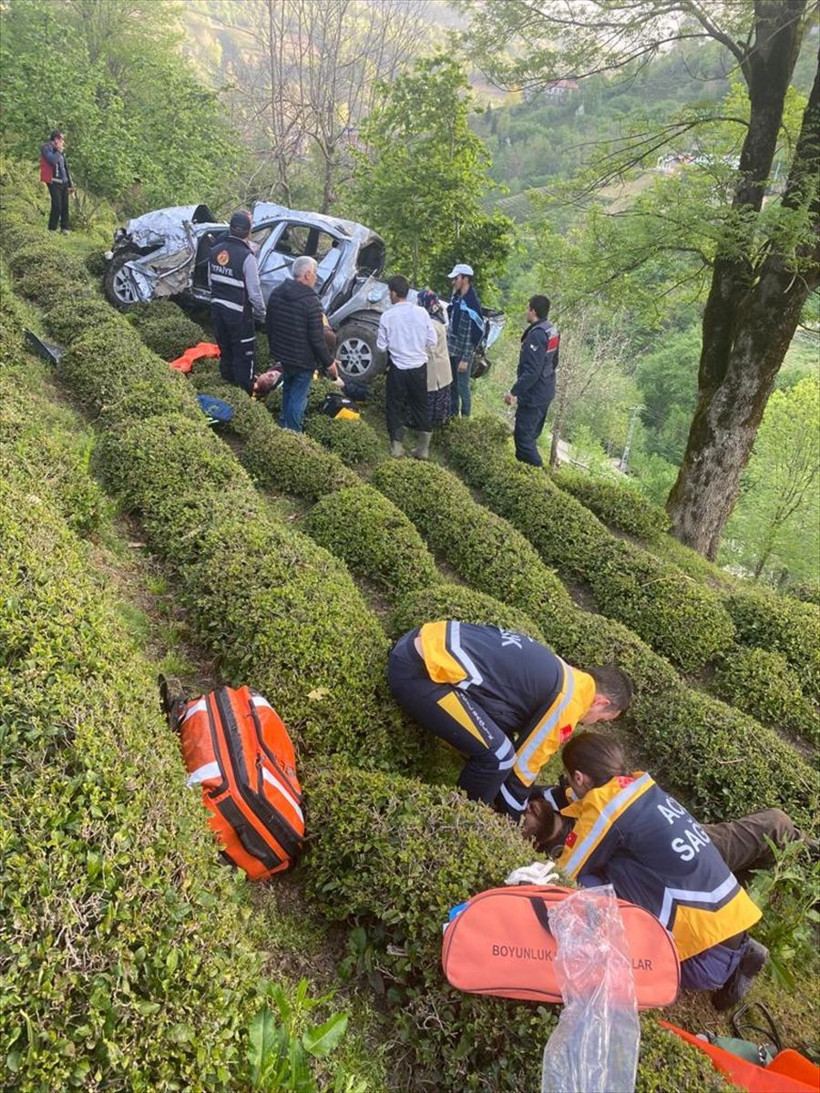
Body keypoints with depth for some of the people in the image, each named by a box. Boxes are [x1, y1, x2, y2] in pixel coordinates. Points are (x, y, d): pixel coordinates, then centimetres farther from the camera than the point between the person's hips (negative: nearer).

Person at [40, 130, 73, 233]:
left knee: (65, 206, 4)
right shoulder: (46, 148, -4)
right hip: (54, 182, -7)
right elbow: (53, 160, -22)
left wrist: (70, 184, 21)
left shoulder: (60, 151, 18)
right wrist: (58, 151, -9)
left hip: (64, 182, 7)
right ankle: (52, 229, -4)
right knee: (57, 206, -12)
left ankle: (65, 228, 12)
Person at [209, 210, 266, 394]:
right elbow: (254, 291, -18)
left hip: (217, 309, 7)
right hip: (239, 313, -7)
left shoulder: (216, 250, 0)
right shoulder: (246, 256, -21)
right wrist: (262, 313, -3)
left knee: (225, 351, 20)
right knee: (244, 355, 6)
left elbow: (210, 281, 10)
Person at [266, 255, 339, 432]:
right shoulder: (311, 302, -24)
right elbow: (317, 338, -22)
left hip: (282, 353, 8)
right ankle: (292, 431, 15)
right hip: (303, 360, -8)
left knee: (288, 390, 27)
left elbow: (268, 324, 11)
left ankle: (284, 424, 41)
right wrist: (329, 362, -11)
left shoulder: (277, 292, 0)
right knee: (298, 397, 6)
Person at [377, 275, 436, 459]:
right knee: (420, 406, 14)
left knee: (395, 406, 12)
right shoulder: (421, 313, -7)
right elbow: (432, 340, -2)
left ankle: (396, 445, 16)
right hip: (418, 367, 2)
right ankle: (423, 447, 16)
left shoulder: (387, 316, -12)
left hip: (397, 368, -2)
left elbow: (381, 345, -5)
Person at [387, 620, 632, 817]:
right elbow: (524, 763, 2)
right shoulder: (566, 702, -5)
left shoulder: (559, 674, 23)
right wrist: (514, 822, 18)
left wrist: (528, 800, 40)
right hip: (419, 670, -10)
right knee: (497, 755, -8)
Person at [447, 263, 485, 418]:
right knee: (451, 385, 17)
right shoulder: (456, 298, 5)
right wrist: (446, 345, 15)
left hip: (463, 353, -8)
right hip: (451, 350, 8)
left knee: (462, 387, 3)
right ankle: (452, 414, 32)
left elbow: (473, 334, -20)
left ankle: (465, 418, 18)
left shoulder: (472, 303, -20)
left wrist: (465, 359, -20)